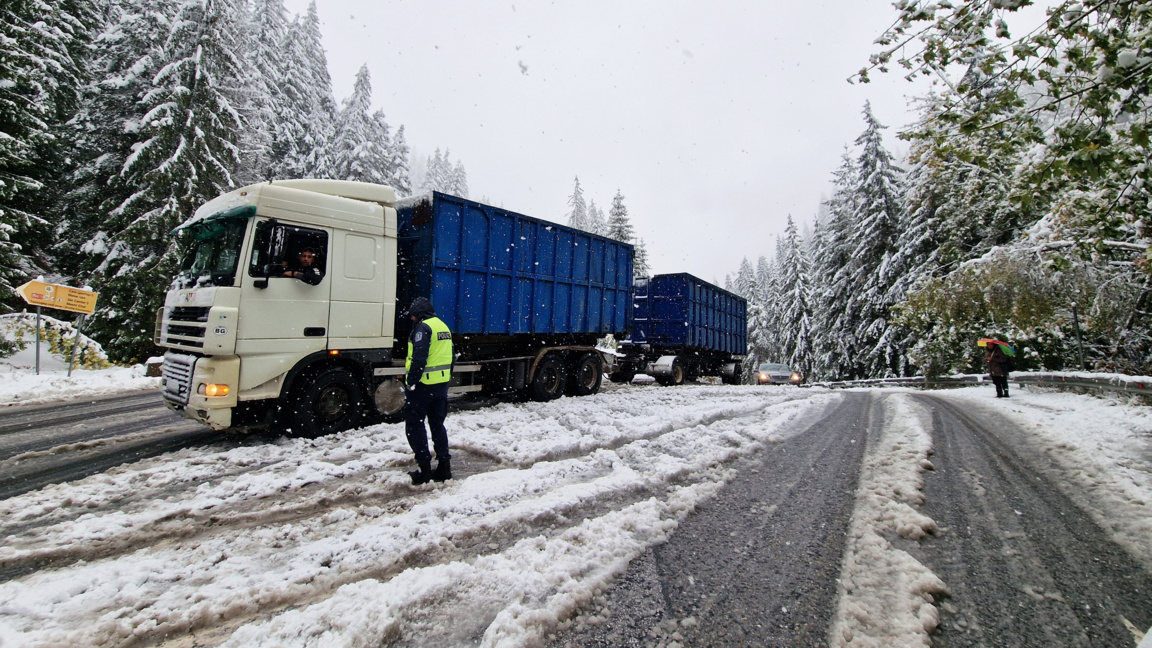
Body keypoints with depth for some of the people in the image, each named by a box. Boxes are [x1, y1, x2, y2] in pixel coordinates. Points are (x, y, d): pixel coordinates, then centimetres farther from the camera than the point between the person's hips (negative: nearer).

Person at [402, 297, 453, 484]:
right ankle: (444, 466, 17)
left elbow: (419, 358, -22)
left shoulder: (423, 327, -13)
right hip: (442, 384, 9)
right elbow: (449, 358, 18)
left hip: (424, 384, -8)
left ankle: (424, 468, 3)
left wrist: (411, 382, -16)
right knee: (437, 424, 15)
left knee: (414, 425, 3)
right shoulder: (443, 326, 15)